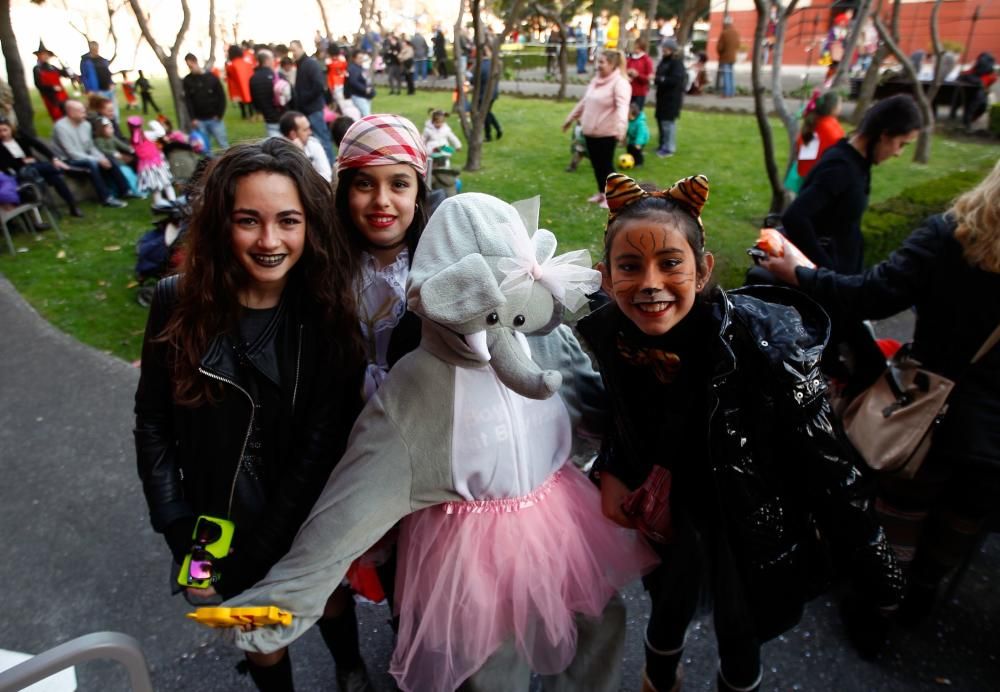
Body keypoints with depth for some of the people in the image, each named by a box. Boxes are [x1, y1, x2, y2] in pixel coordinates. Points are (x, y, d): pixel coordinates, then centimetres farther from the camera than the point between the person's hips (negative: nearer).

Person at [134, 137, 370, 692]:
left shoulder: (328, 311, -17)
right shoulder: (179, 304, -16)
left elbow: (322, 444, -17)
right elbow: (152, 425, -7)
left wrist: (254, 557, -17)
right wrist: (181, 536, -12)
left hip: (312, 520, 0)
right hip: (221, 523, 0)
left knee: (330, 603, 27)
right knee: (262, 642, 22)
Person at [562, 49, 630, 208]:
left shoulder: (619, 82, -14)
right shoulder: (596, 79, 11)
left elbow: (622, 106, -29)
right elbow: (584, 101, 23)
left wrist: (621, 127, -45)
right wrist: (571, 117, 28)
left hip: (607, 132, -7)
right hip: (590, 131, 7)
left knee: (606, 164, 0)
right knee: (596, 163, 14)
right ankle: (601, 193, 30)